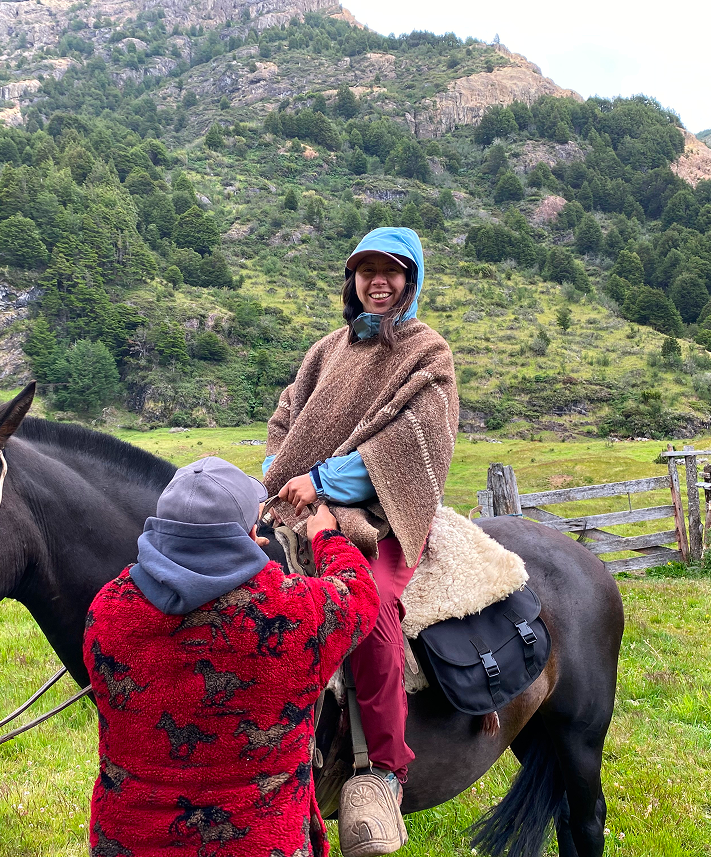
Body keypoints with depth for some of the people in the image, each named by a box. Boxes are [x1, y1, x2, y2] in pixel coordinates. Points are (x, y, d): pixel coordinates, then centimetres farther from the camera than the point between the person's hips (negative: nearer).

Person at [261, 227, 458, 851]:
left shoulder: (428, 356, 4)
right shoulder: (330, 349, 20)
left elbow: (409, 441, -9)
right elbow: (286, 418, 22)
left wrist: (324, 479, -14)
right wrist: (275, 475, 2)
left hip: (383, 513, -5)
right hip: (308, 506, 6)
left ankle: (387, 771, -19)